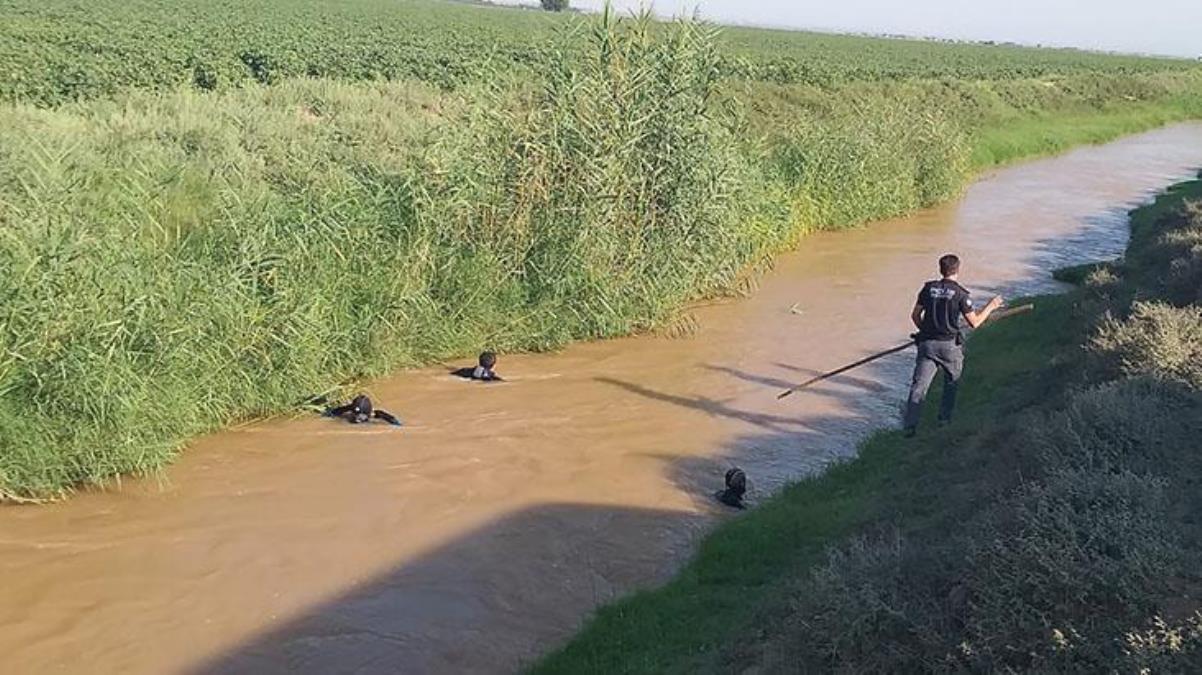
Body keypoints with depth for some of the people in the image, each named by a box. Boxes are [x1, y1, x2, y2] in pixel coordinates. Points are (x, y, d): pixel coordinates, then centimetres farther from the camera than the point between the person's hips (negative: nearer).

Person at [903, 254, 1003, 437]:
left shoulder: (928, 288, 2)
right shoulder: (960, 293, -8)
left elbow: (915, 315, 7)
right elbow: (974, 322, -3)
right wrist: (990, 307, 10)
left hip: (928, 344, 2)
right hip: (950, 345, -2)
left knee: (919, 385, 0)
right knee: (951, 382, 22)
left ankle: (910, 425, -7)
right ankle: (945, 417, 27)